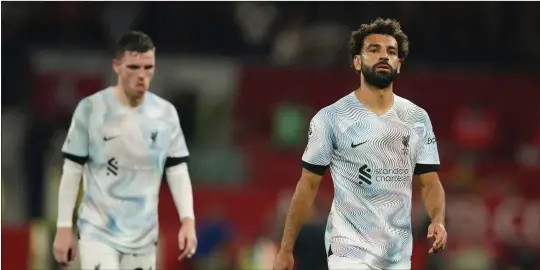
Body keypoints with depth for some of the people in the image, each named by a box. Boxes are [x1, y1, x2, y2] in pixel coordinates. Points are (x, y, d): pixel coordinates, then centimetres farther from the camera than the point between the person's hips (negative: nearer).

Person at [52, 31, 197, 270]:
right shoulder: (90, 109, -7)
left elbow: (177, 170, 6)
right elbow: (72, 170, -2)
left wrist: (188, 220, -7)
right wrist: (64, 227, -4)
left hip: (143, 236, 4)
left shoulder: (166, 114, 2)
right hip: (98, 232, -4)